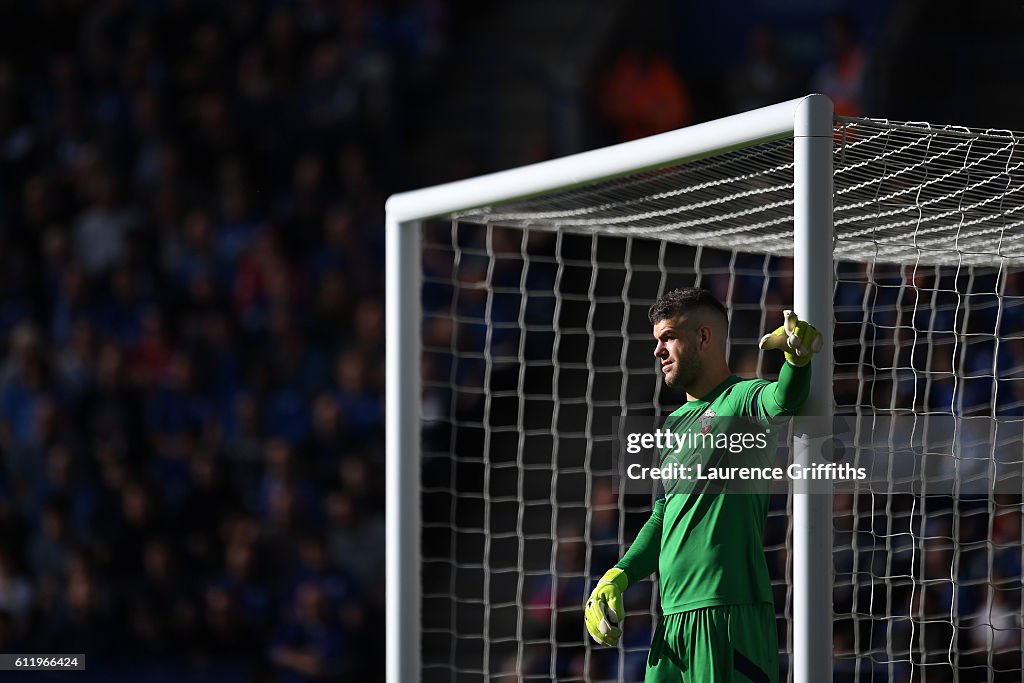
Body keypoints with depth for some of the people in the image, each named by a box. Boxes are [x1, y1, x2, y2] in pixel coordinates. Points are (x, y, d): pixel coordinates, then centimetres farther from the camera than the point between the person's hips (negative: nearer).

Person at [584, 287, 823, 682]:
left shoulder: (744, 399, -3)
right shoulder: (675, 424, 22)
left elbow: (784, 400, -27)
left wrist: (797, 358, -48)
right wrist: (618, 578, 16)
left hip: (729, 614, -8)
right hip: (674, 618, 8)